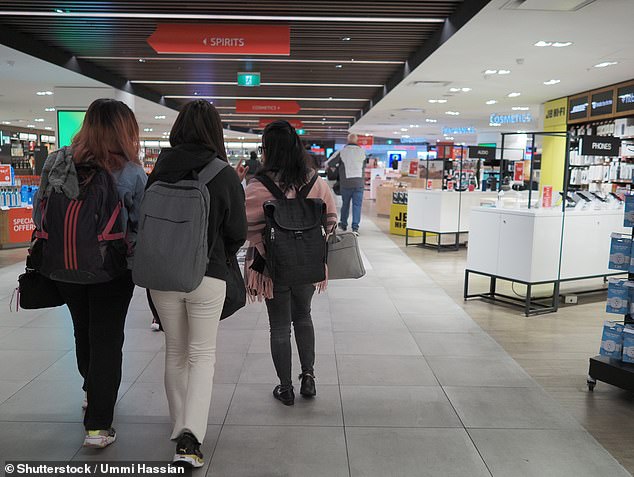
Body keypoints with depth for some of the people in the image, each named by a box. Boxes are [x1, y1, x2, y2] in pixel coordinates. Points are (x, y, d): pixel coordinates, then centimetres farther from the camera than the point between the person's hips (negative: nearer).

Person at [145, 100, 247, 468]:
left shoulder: (160, 171, -2)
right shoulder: (225, 176, -9)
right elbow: (237, 233, -4)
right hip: (207, 277, -3)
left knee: (176, 353, 18)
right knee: (202, 355, 10)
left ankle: (182, 431, 31)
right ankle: (190, 438, -3)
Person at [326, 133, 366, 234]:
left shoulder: (342, 152, -3)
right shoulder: (362, 152, 3)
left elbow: (329, 163, 0)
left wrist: (338, 165, 19)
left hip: (346, 183, 0)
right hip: (359, 183, 0)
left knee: (345, 203, 14)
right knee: (357, 205, 1)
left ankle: (343, 224, 25)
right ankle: (355, 227, -4)